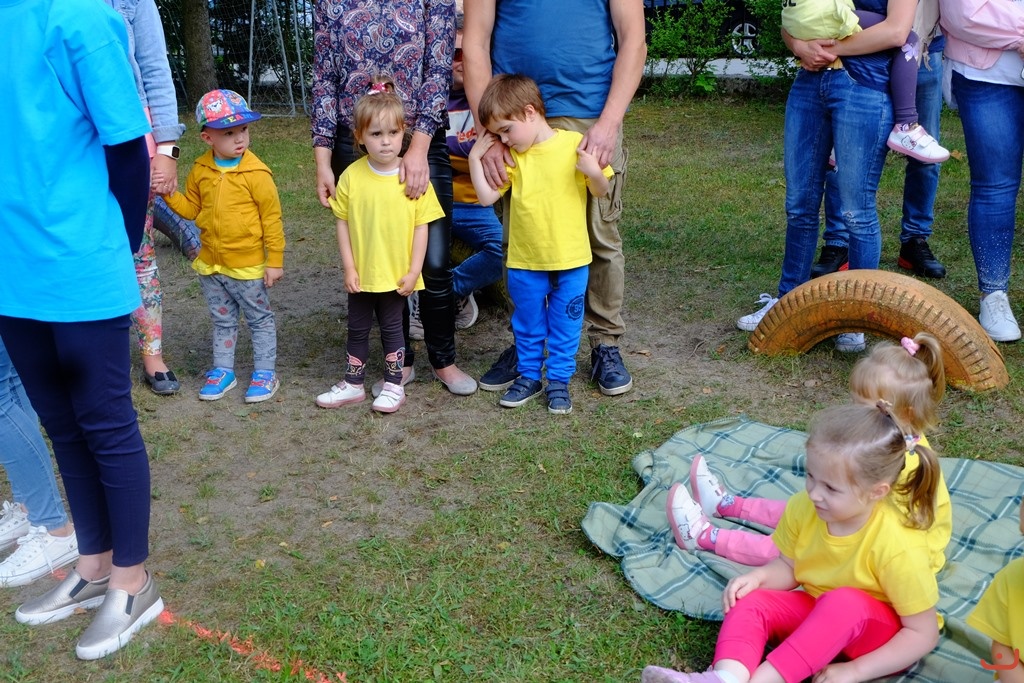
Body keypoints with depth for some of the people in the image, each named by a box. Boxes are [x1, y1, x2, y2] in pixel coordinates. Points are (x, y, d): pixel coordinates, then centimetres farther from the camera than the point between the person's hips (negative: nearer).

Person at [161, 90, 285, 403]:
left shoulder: (255, 172, -17)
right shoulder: (200, 170, -2)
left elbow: (271, 218, -13)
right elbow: (192, 208, 9)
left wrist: (275, 261, -12)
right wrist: (170, 195, -10)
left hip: (248, 265, -5)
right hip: (210, 264, 5)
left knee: (259, 319, 10)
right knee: (222, 321, 19)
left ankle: (265, 372, 21)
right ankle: (223, 370, 32)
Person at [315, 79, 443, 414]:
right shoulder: (352, 176, -8)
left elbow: (421, 226, -6)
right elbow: (342, 223, -2)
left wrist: (414, 271, -8)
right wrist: (349, 267, -6)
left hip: (396, 274, -2)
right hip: (361, 274, 2)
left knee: (392, 329, 11)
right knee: (357, 329, 15)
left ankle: (393, 386, 25)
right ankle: (353, 384, 30)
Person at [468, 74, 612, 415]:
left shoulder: (575, 143, -9)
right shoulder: (511, 156, 1)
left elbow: (601, 192, -2)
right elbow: (486, 197, -1)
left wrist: (593, 173, -22)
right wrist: (476, 156, -6)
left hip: (570, 259, -3)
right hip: (525, 262, 3)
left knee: (565, 326, 10)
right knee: (528, 325, 16)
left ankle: (559, 380, 24)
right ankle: (528, 376, 32)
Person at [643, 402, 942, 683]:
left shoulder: (899, 547, -29)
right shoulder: (803, 508, -15)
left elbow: (924, 634, -19)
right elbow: (788, 567, 3)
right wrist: (759, 576, -20)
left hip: (881, 634, -5)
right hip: (818, 618, 5)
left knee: (844, 603, -37)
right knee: (750, 601, -21)